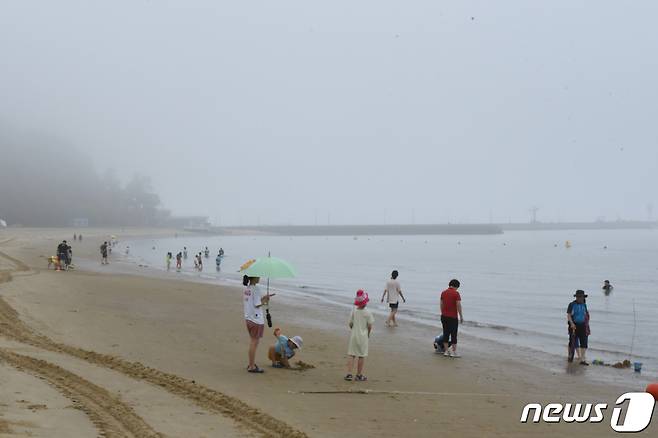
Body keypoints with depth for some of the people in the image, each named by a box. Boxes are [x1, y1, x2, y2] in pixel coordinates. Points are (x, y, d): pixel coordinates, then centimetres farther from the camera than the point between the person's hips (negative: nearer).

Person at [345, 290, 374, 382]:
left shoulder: (353, 311, -5)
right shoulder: (368, 313, -13)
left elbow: (350, 324, -1)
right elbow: (369, 326, -9)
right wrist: (368, 334, 10)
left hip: (353, 335, 3)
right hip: (363, 336, -3)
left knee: (352, 355, 9)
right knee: (362, 356, 7)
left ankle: (349, 374, 4)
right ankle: (359, 375, 11)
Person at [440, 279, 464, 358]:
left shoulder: (443, 293, 7)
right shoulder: (456, 293, -12)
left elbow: (441, 305, 12)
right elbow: (458, 306, -14)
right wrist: (461, 316, -7)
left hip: (444, 316, 6)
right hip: (453, 317, -6)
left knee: (446, 334, 8)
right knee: (454, 334, 0)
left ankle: (446, 351, 10)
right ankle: (454, 352, 3)